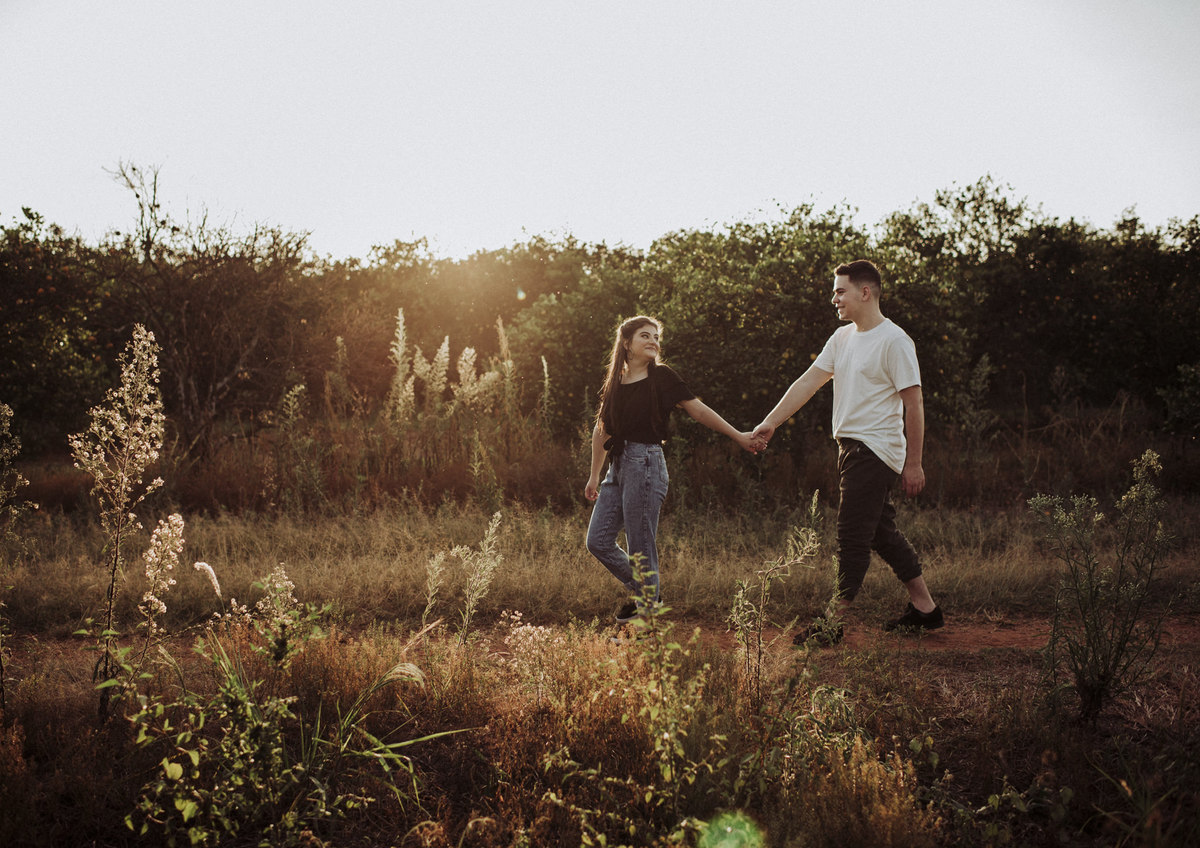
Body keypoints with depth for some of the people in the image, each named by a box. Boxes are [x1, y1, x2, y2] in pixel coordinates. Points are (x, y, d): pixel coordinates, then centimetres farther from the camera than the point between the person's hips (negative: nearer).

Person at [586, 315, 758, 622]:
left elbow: (699, 410, -2)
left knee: (641, 550, -5)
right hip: (618, 467, 7)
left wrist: (738, 436, -7)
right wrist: (594, 476, 22)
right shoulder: (615, 383, 13)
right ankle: (641, 590, 24)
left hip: (645, 463, -6)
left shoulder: (661, 377, -2)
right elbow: (602, 430, 19)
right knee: (598, 541, 6)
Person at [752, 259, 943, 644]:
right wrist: (770, 423, 4)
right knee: (881, 532, 14)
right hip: (850, 446, 9)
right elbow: (808, 382, 12)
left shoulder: (894, 341, -13)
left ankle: (833, 622, -1)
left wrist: (914, 463, -13)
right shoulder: (842, 338, 13)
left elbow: (913, 403, -13)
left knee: (852, 536, -7)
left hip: (877, 449, -9)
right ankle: (924, 607, 24)